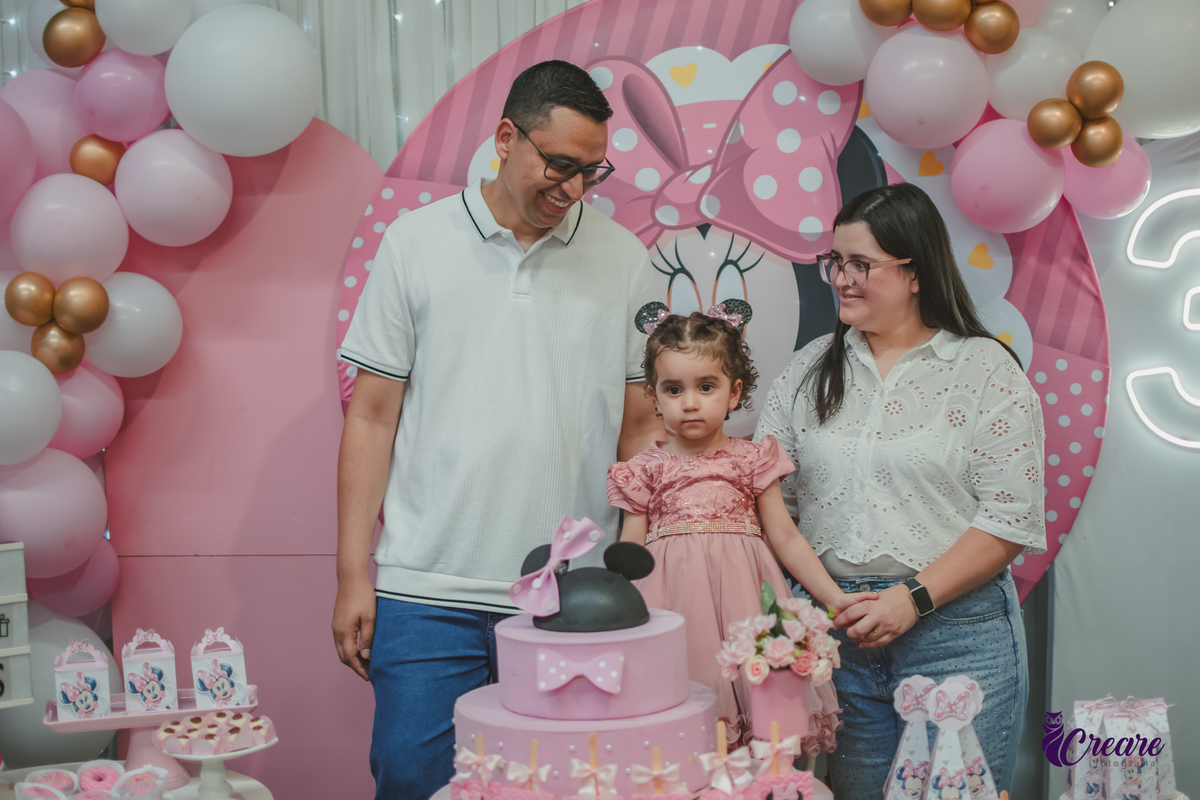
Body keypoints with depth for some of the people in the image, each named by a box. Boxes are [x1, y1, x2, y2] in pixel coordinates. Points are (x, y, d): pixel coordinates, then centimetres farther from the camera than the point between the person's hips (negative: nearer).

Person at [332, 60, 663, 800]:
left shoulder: (624, 259, 5)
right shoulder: (416, 244, 2)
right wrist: (354, 573, 0)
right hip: (427, 592, -1)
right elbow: (373, 417, 3)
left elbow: (640, 426, 7)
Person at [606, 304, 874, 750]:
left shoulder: (752, 460, 9)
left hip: (742, 601, 1)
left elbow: (786, 538, 12)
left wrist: (834, 597, 6)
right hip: (673, 601, 0)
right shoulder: (646, 469, 7)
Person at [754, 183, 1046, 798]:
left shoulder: (985, 369, -2)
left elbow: (1011, 518, -8)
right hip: (834, 630, 3)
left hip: (956, 636, -3)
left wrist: (915, 598, -15)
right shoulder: (811, 368, 10)